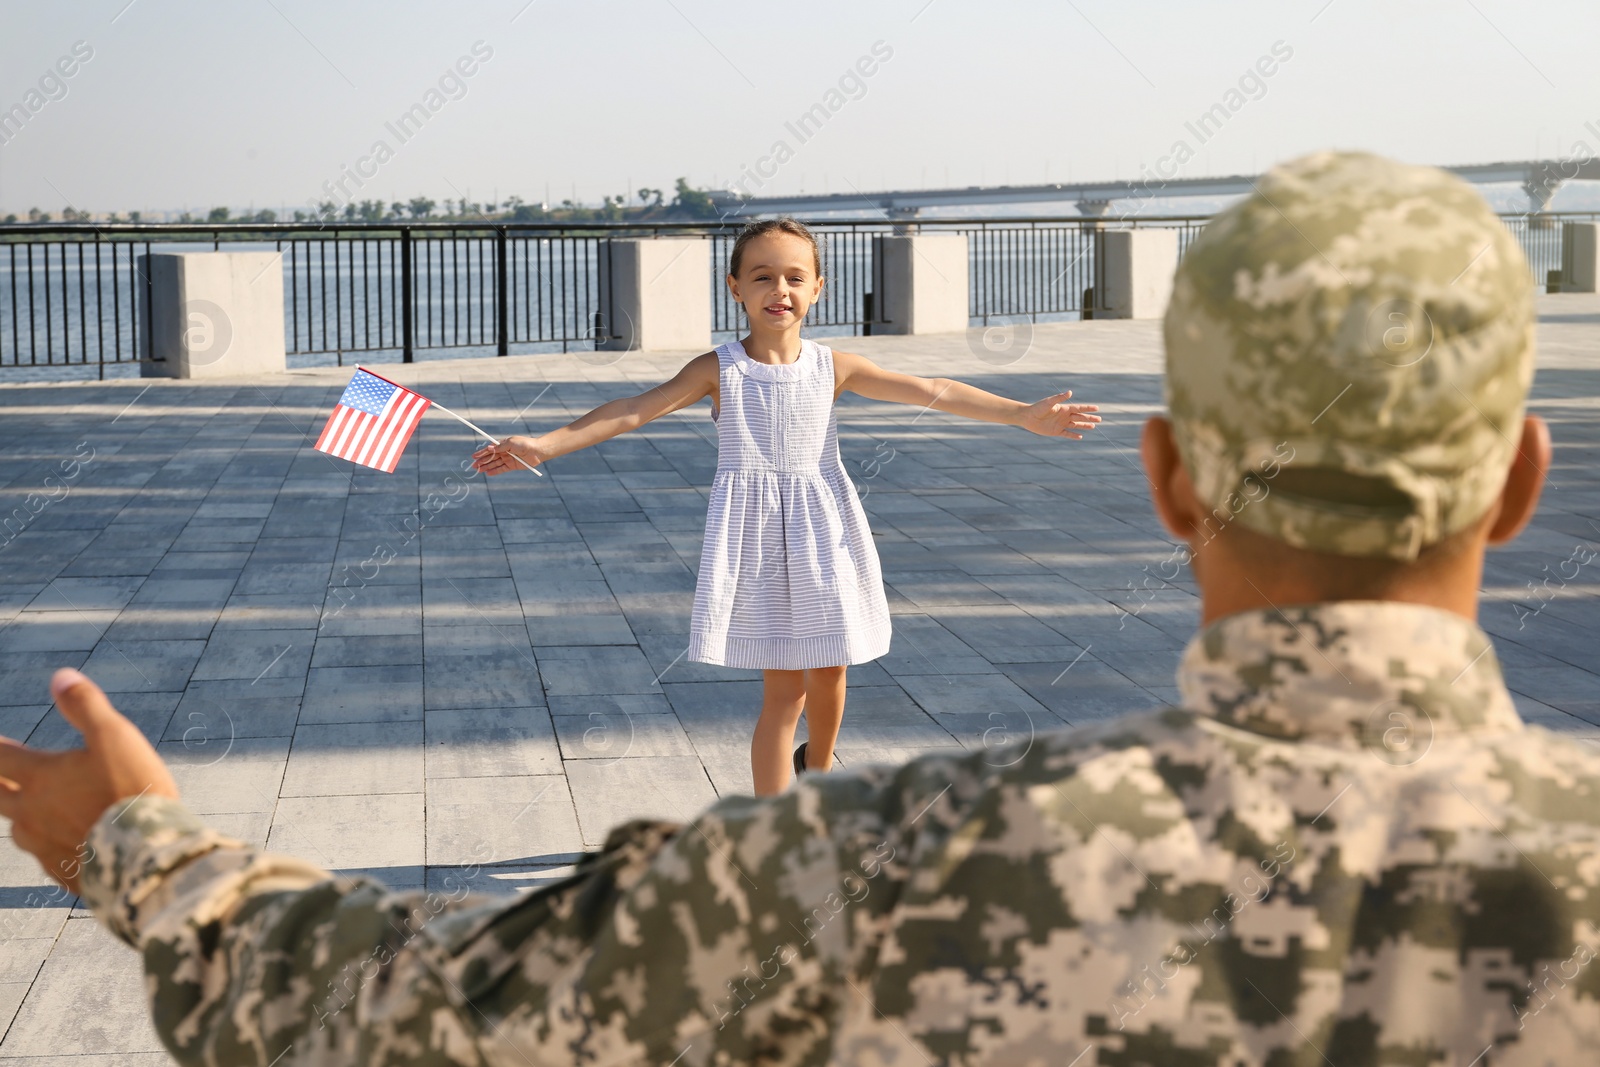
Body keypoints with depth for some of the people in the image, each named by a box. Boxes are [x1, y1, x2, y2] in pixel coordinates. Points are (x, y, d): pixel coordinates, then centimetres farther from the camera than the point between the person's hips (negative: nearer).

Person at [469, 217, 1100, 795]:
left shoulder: (833, 367, 1)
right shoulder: (718, 370, -6)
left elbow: (931, 392, 0)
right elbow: (633, 410, -12)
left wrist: (1024, 414, -4)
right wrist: (545, 445, -23)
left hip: (822, 532, 3)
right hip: (756, 537, -3)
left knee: (828, 673, 13)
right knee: (783, 688, -3)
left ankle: (816, 768, 45)